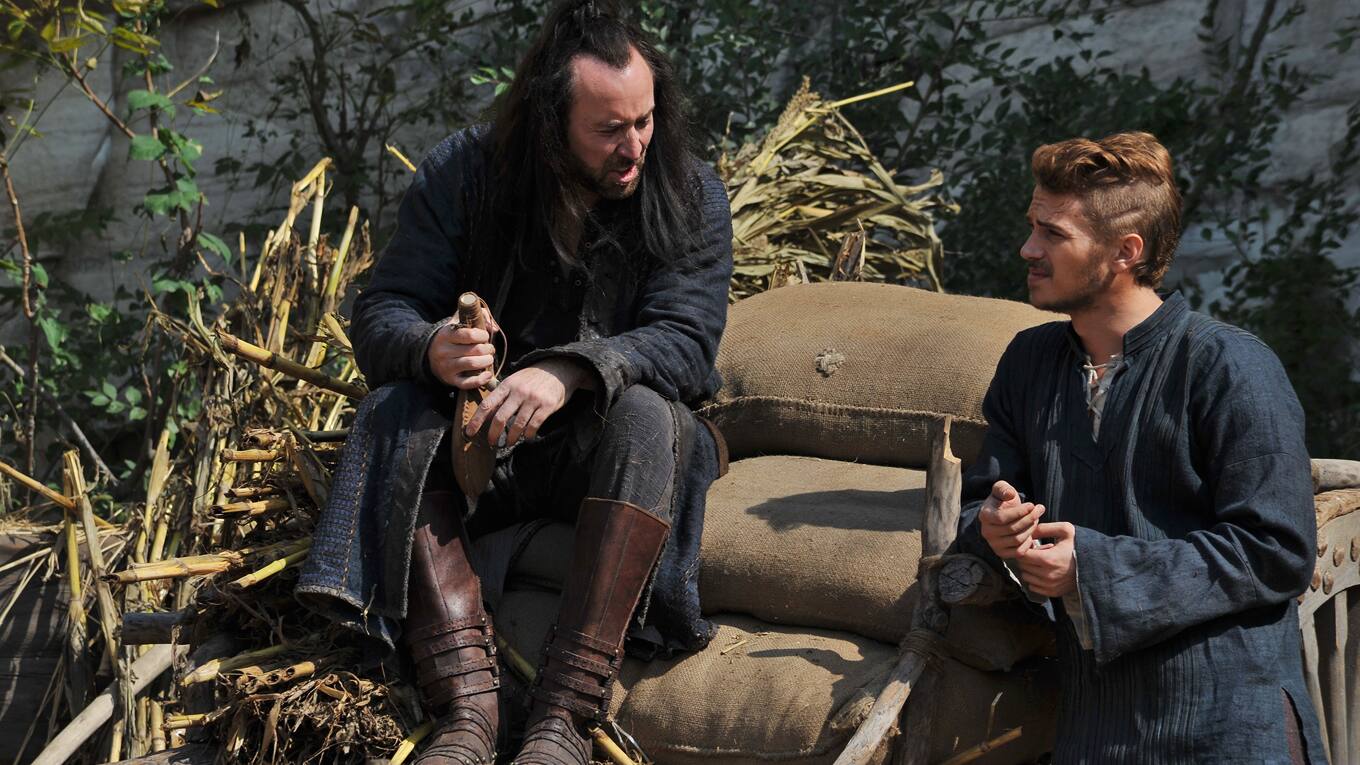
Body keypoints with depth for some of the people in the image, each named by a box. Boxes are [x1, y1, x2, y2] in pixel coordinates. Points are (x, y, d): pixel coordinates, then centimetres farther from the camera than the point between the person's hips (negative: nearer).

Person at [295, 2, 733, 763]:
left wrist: (571, 370, -37)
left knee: (646, 413, -33)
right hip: (485, 444, 1)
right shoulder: (463, 173, -5)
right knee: (395, 412, -27)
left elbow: (687, 343, -18)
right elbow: (381, 315, -7)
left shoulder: (691, 194, -7)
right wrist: (431, 350, -32)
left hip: (603, 446, -1)